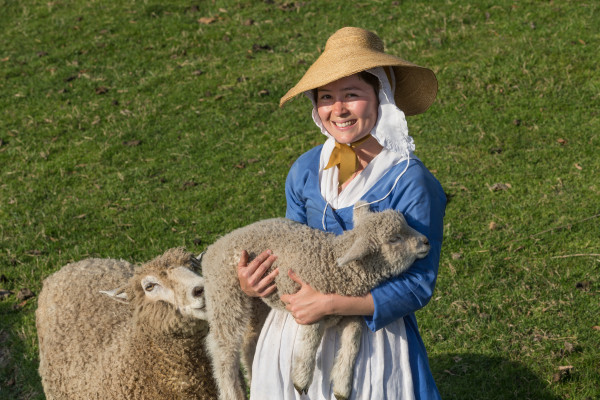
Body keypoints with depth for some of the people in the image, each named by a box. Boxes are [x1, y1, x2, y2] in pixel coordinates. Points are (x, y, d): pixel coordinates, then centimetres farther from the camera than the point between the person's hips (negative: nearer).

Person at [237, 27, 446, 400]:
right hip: (295, 333, 5)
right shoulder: (305, 170, -2)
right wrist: (255, 279, -10)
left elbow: (418, 285, -18)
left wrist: (330, 303, -23)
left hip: (371, 337, -5)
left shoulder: (410, 182, -19)